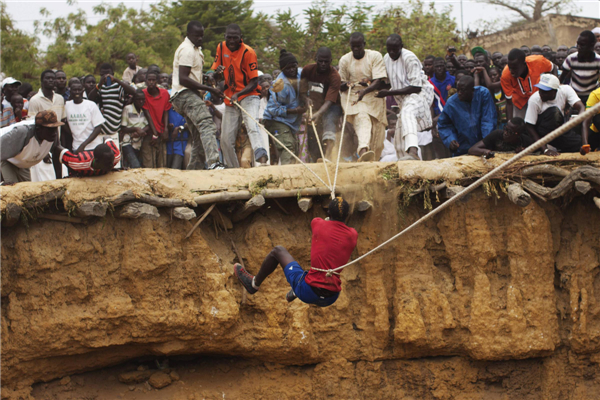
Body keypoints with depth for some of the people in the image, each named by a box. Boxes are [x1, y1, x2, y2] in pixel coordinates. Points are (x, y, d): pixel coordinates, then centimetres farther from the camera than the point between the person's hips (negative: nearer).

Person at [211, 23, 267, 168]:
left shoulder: (248, 52, -13)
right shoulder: (221, 48, 4)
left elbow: (254, 82, -14)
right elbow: (216, 77, 11)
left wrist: (238, 94, -28)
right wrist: (218, 73, -14)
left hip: (248, 96, -6)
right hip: (230, 99, 6)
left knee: (252, 125, -31)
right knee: (226, 139, 5)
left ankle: (261, 157, -50)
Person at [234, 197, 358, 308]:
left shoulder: (318, 224, -4)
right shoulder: (353, 235, 0)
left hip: (307, 293, -3)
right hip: (330, 299, 3)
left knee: (278, 251, 18)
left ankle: (254, 284, 38)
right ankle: (294, 294, 60)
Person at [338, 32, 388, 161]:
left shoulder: (375, 56, -4)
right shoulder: (344, 60, 1)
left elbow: (378, 81, -14)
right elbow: (341, 86, 5)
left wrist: (365, 91, -33)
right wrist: (345, 85, -20)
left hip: (372, 96, 2)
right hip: (352, 95, -1)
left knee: (377, 131, -3)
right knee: (361, 118, -31)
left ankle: (372, 160, 12)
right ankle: (363, 150, -54)